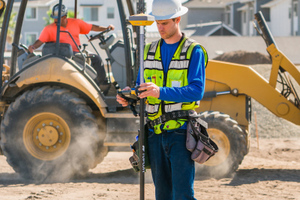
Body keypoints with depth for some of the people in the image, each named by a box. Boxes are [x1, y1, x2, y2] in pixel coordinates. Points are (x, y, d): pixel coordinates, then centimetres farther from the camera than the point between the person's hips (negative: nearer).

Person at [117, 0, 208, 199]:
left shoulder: (194, 51, -3)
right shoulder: (150, 51, 14)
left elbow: (197, 91, -15)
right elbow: (141, 88, 17)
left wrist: (161, 92, -28)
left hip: (180, 133, -5)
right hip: (156, 133, 5)